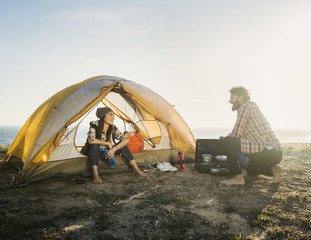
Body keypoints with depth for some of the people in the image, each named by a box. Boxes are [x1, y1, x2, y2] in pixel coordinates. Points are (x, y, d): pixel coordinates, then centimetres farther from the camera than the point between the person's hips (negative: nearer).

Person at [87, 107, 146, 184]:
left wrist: (114, 149, -32)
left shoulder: (113, 128, -13)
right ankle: (95, 174, -40)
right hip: (95, 151, -3)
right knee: (95, 146, -38)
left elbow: (126, 139, -18)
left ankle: (136, 168, -16)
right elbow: (90, 140, -40)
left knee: (122, 143, -18)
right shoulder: (94, 126, -24)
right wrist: (108, 143, -31)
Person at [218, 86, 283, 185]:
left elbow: (236, 134, -12)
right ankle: (272, 169, 11)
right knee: (250, 167, 37)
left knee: (226, 142, -15)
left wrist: (226, 139, 7)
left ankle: (237, 177, -13)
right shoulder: (254, 106, 21)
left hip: (266, 152, -10)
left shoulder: (245, 106, -8)